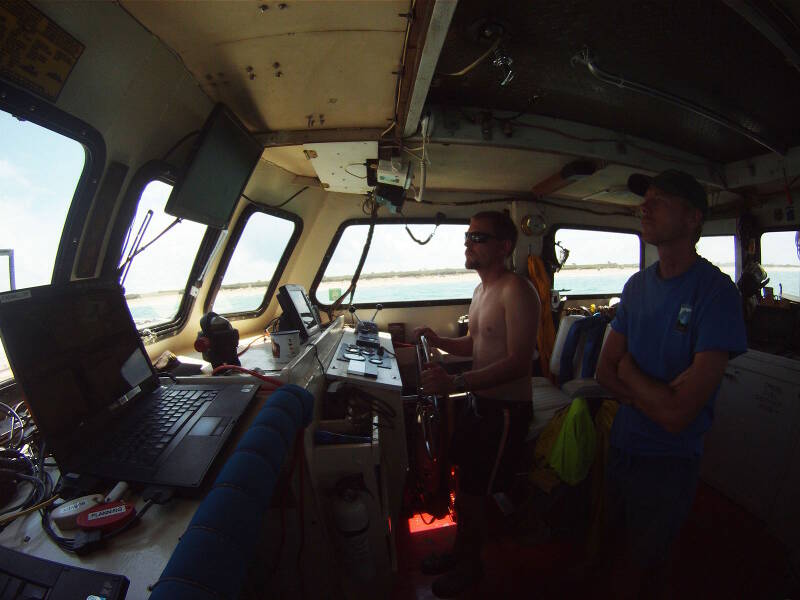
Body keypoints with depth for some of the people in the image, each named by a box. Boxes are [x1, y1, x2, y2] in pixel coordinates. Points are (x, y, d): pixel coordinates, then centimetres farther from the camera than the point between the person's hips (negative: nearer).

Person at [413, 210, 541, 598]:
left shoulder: (516, 291, -20)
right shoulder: (481, 290, 9)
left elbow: (518, 362, -27)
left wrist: (456, 383, -36)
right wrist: (438, 341, 1)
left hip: (505, 410, -8)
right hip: (477, 402, 8)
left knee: (471, 497, 7)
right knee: (465, 485, 21)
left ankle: (470, 566, 34)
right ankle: (461, 551, 44)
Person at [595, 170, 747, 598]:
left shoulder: (716, 292, -21)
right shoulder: (637, 285, -1)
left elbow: (678, 413, -26)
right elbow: (605, 373, -1)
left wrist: (628, 369, -11)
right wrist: (658, 395, -16)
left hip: (669, 461, -5)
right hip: (621, 446, 5)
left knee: (643, 566, 19)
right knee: (620, 543, 27)